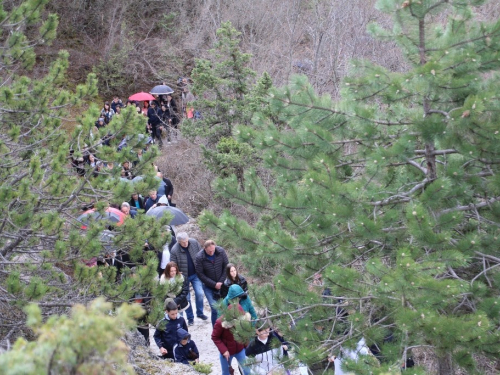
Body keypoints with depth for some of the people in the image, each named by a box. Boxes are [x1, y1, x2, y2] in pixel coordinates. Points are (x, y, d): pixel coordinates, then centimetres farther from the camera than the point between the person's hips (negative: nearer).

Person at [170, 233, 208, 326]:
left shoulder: (194, 243, -12)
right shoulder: (174, 250, -21)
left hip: (195, 274, 2)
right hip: (183, 276, -2)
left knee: (199, 293, -5)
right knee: (186, 298, 6)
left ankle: (200, 313, 17)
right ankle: (190, 318, 21)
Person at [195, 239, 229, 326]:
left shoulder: (221, 252, -12)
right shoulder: (199, 257, -19)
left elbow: (226, 266, -1)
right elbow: (200, 274, -13)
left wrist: (221, 282, -9)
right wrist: (214, 284, -16)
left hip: (221, 283, 3)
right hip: (208, 286, -3)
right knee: (215, 308, -11)